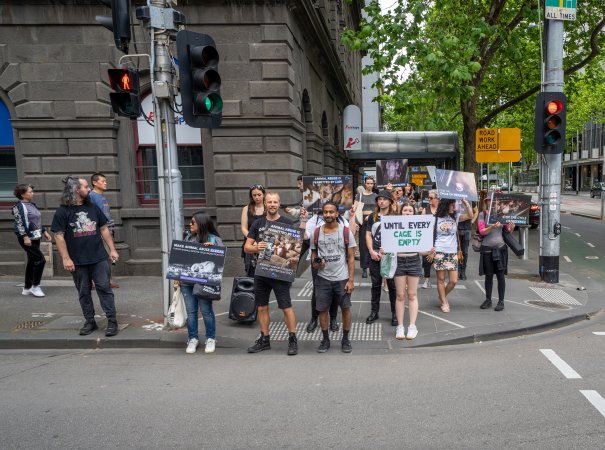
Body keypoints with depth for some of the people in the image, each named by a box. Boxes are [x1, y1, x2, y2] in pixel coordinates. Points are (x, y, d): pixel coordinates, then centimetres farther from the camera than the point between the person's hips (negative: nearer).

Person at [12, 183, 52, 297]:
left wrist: (44, 231, 19)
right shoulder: (19, 206, -11)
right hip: (27, 238, -9)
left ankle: (27, 288, 21)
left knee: (32, 262, 12)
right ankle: (35, 286, -1)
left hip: (35, 237, 9)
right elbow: (19, 223, -17)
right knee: (40, 259, -12)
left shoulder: (32, 205, 15)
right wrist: (25, 237, -23)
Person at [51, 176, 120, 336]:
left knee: (104, 288, 0)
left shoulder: (93, 207, 7)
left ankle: (112, 321, 5)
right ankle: (90, 321, 21)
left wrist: (112, 249, 6)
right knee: (84, 292, 9)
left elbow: (104, 229, 11)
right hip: (78, 261, -2)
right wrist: (66, 258, -13)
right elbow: (59, 236, -6)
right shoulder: (63, 211, -4)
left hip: (99, 257, 2)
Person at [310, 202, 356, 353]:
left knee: (345, 308, 6)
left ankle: (345, 339, 22)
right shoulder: (316, 233, 2)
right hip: (323, 278, 2)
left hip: (342, 278, -1)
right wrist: (315, 263, -12)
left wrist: (351, 280, -8)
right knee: (322, 309, 6)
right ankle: (325, 339, 22)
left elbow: (351, 258, -2)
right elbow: (313, 253, 12)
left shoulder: (346, 231, -3)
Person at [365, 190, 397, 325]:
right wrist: (372, 251, -3)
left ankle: (395, 313, 11)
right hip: (375, 255, 3)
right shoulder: (372, 217, 9)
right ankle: (374, 311, 19)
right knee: (375, 284, 10)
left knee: (392, 285, 2)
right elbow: (368, 235, 10)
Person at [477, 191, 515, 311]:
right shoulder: (482, 214, -1)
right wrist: (493, 227, -25)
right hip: (487, 248, -1)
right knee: (488, 275, 8)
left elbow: (507, 230, 12)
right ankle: (488, 300, 20)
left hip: (500, 247, 1)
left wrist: (511, 228, -11)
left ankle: (501, 301, 10)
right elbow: (482, 231, -9)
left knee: (500, 275, 2)